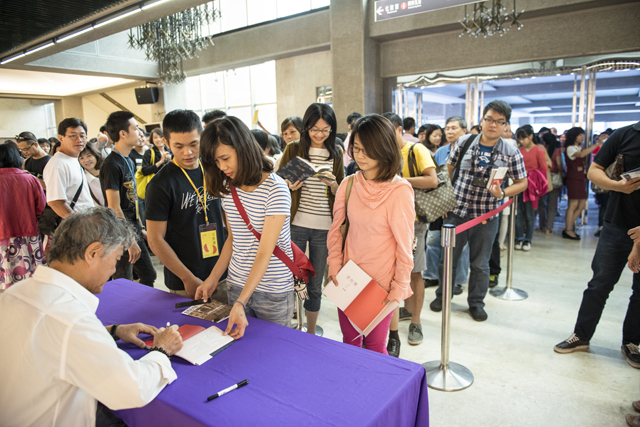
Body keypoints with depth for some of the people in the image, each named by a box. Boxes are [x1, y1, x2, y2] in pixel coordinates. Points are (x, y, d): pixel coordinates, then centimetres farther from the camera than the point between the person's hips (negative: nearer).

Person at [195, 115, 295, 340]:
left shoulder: (275, 189, -18)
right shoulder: (227, 187, 3)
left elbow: (265, 253, -22)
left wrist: (241, 303, -26)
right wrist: (213, 278, 3)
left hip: (273, 291, -5)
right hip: (236, 285, 5)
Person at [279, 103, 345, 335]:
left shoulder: (336, 154, 7)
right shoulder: (293, 149, 2)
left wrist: (332, 184, -11)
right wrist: (289, 187, -15)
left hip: (324, 228, 1)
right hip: (296, 225, -1)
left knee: (315, 285, 11)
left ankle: (311, 333, 30)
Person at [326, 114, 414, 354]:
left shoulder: (399, 191, -14)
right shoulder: (349, 185, -1)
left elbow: (404, 244, -10)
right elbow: (336, 229, 8)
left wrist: (399, 287, -9)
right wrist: (334, 266, 1)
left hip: (380, 283, -4)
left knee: (375, 346, 9)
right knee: (349, 342, 17)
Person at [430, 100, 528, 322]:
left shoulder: (511, 152, -3)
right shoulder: (463, 142, -1)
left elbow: (522, 182, 3)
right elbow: (449, 168, 9)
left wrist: (502, 193, -17)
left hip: (486, 216, 0)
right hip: (457, 211, 1)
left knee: (480, 264, 12)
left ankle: (476, 303, 30)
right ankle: (442, 295, 31)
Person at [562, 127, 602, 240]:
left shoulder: (580, 148, 18)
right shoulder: (570, 148, -8)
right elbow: (581, 154, -27)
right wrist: (596, 145, -26)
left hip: (581, 179, 9)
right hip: (574, 179, -9)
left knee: (582, 205, 8)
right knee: (573, 204, -7)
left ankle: (569, 228, 15)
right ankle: (568, 230, 0)